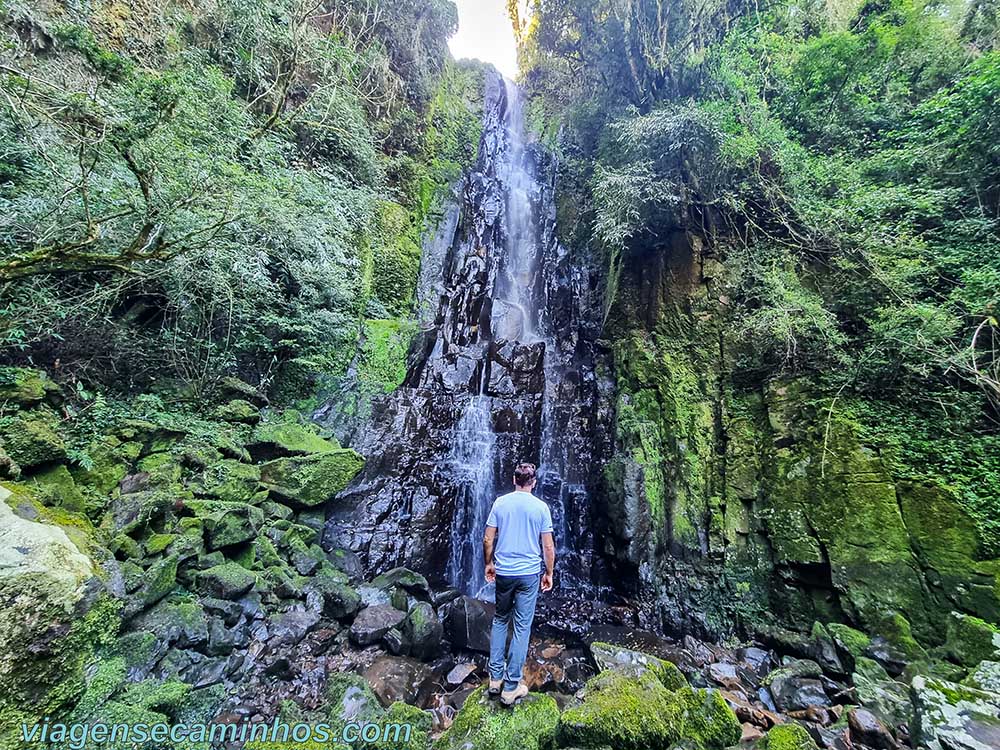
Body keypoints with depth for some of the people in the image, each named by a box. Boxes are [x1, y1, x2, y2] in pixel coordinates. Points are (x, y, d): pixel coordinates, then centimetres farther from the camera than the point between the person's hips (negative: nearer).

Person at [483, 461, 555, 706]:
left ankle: (495, 678, 25)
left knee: (500, 621, 19)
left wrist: (489, 564, 13)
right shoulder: (541, 507, -7)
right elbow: (548, 546, -5)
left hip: (503, 572, 2)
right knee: (522, 628, 8)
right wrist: (549, 573, 7)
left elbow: (488, 539, -2)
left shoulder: (500, 503, -4)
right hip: (529, 574, -2)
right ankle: (511, 687, 16)